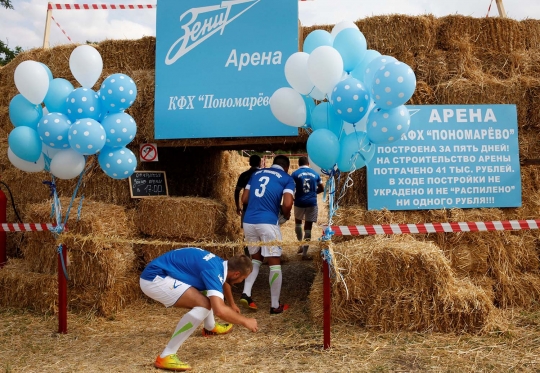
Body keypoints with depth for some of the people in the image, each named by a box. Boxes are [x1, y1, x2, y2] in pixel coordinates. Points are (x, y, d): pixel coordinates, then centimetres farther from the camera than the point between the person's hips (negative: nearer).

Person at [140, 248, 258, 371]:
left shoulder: (219, 263, 9)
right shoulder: (213, 270, -21)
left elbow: (224, 283, 35)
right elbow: (219, 310, -34)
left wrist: (232, 304, 49)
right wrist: (244, 321, -18)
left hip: (158, 274, 10)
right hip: (155, 279, -10)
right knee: (203, 304, -21)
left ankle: (210, 327, 49)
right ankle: (165, 357, -17)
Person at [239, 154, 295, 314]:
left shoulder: (256, 173, 19)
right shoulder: (287, 178, 5)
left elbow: (244, 199, 16)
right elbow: (287, 204, -9)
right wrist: (286, 215, 11)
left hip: (248, 221, 5)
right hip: (268, 222, -5)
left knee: (255, 258, 23)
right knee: (275, 263, 6)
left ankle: (246, 293, 9)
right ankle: (275, 305, 12)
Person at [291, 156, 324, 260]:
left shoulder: (295, 174, -3)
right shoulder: (315, 173, 6)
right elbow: (321, 189, 13)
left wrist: (293, 196, 13)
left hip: (299, 202, -1)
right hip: (312, 203, 1)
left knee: (298, 221, 27)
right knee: (308, 227, 4)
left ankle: (301, 245, 27)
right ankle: (304, 253, 5)